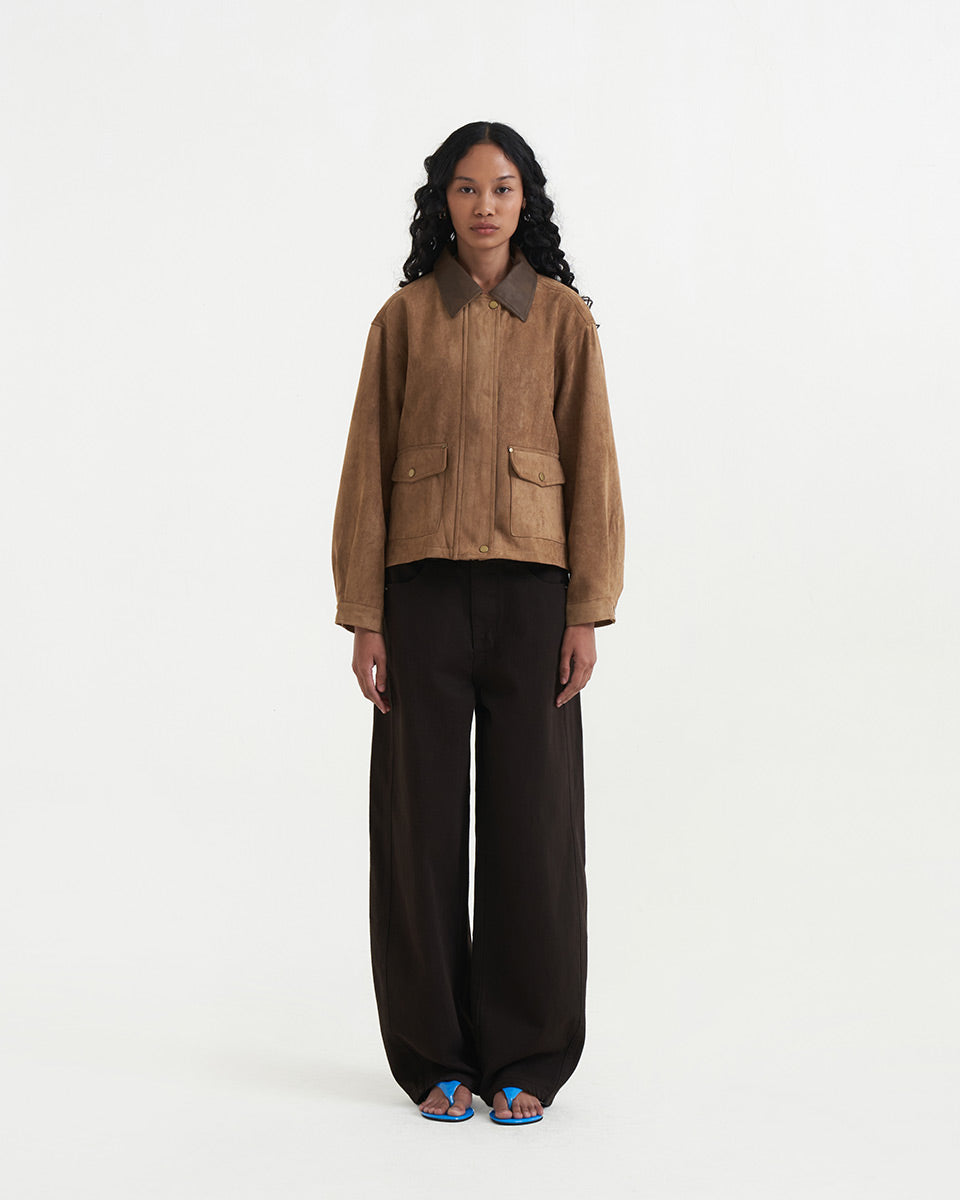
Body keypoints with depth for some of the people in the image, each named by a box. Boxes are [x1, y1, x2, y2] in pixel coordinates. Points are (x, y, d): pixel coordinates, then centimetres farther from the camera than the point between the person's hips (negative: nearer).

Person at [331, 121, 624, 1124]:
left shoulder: (563, 316, 5)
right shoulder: (404, 318, 5)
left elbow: (592, 467, 3)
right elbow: (366, 469, 3)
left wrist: (588, 610, -5)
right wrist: (364, 618, -3)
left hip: (531, 589, 0)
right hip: (424, 588, 0)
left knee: (530, 816, 1)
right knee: (422, 815, 2)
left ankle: (526, 1060, 13)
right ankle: (436, 1058, 15)